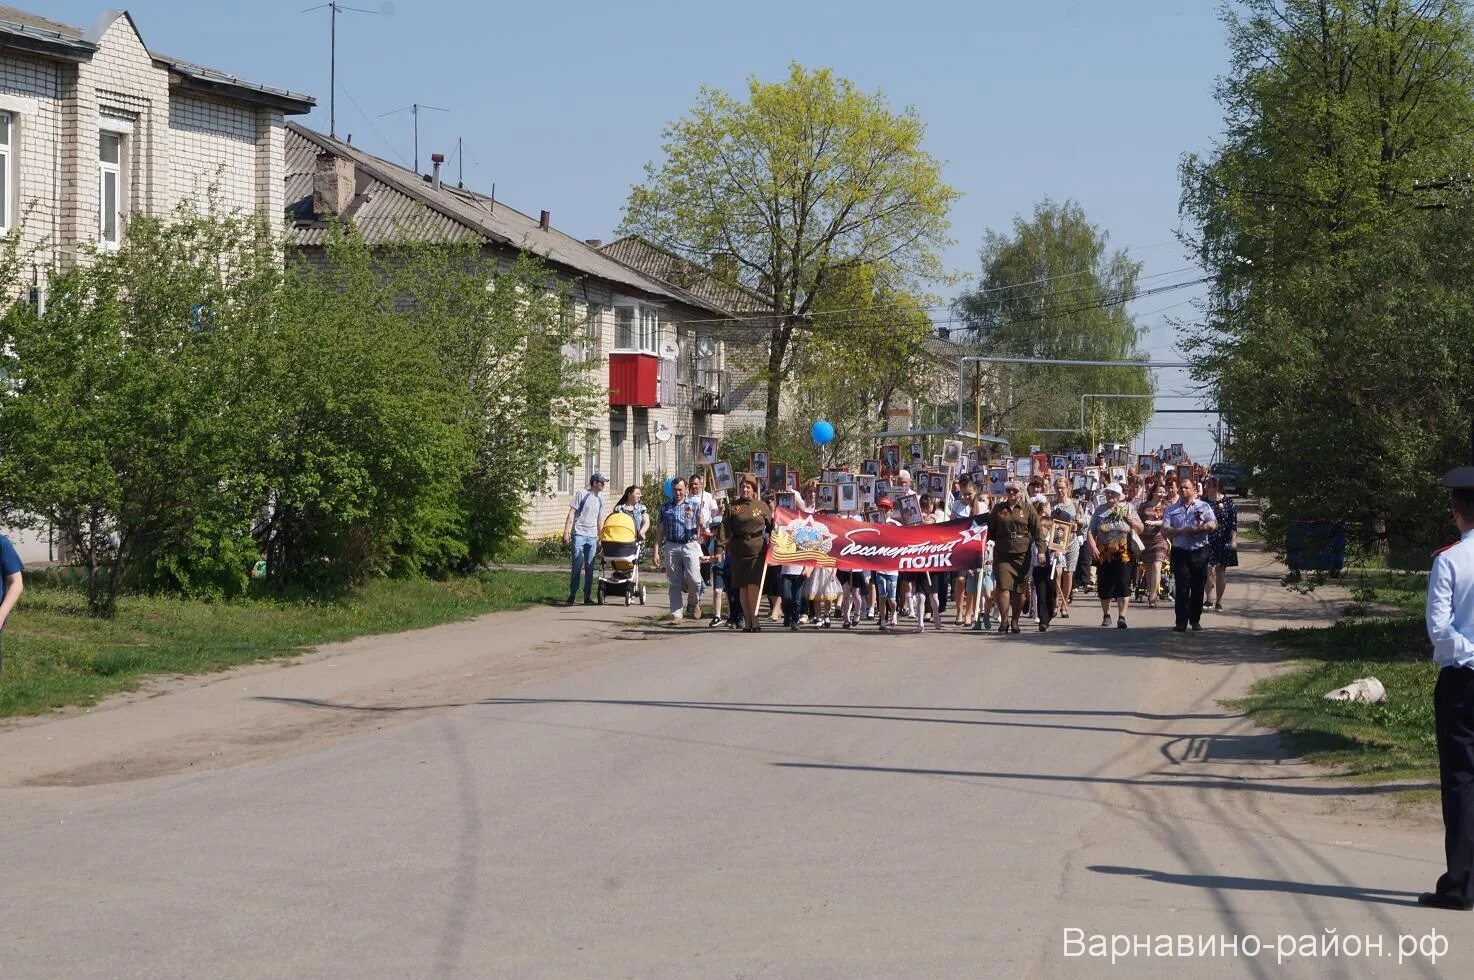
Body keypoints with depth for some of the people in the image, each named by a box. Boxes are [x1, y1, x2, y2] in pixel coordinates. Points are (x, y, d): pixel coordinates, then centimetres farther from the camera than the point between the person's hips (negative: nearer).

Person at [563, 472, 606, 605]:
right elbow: (571, 513, -5)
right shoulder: (581, 494, -3)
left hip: (592, 536, 5)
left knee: (589, 567, 5)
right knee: (577, 566, -7)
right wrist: (566, 532, -10)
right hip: (579, 534, -5)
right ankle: (572, 595, 0)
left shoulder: (600, 498, 13)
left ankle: (587, 596, 9)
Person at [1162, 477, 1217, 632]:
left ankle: (1195, 620, 16)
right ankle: (1181, 622, -8)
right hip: (1180, 552, 0)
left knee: (1198, 587, 4)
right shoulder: (1171, 509, 10)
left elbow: (1213, 525, -4)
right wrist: (1182, 531, -14)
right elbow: (1165, 530, -1)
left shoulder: (1203, 506, 7)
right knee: (1181, 587, -7)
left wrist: (1197, 529, -16)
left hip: (1199, 551, 0)